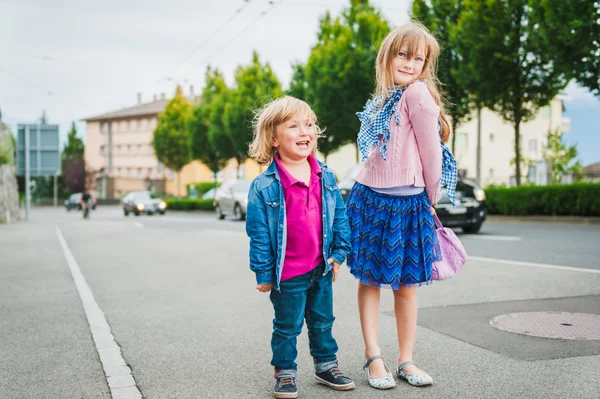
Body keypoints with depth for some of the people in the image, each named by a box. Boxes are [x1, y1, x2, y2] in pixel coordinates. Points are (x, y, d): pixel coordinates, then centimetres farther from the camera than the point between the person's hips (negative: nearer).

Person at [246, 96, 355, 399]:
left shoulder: (325, 177, -2)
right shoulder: (264, 187, -17)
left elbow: (339, 215, 7)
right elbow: (258, 234, -13)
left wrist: (338, 253, 4)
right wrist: (263, 273, -10)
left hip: (321, 268, 5)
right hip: (287, 273, -5)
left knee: (322, 320, 20)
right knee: (287, 326, 11)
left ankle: (326, 365, 37)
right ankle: (284, 372, 28)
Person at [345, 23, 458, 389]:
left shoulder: (418, 91, -9)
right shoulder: (382, 100, 11)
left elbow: (431, 148, -10)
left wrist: (431, 197, -1)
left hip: (407, 203, -5)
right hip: (370, 198, 6)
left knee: (405, 285, 5)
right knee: (369, 279, 6)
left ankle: (406, 360, 18)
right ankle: (373, 356, 15)